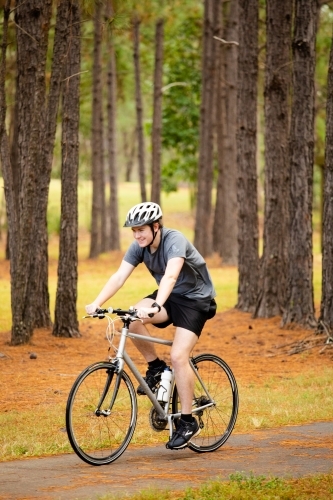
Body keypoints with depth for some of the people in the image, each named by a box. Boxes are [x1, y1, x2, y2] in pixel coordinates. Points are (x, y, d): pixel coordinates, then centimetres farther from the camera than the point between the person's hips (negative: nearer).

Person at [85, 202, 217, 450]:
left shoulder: (175, 241, -28)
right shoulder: (139, 247, -8)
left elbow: (170, 276, -43)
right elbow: (119, 276, -16)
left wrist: (156, 307, -59)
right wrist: (97, 303, -31)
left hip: (196, 299, -6)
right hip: (169, 298, 6)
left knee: (178, 356, -21)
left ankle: (188, 421, -11)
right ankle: (155, 366, 0)